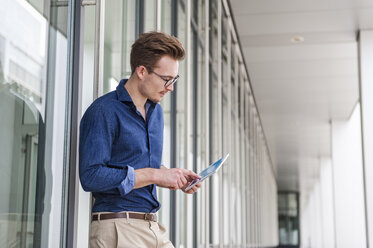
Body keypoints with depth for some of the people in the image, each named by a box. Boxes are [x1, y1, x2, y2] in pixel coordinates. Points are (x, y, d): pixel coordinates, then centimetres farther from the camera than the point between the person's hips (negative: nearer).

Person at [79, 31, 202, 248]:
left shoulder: (156, 111, 15)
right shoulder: (103, 112, -11)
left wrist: (175, 177, 5)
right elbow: (91, 176, -20)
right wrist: (154, 175, -17)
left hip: (154, 228, 8)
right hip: (117, 229, -7)